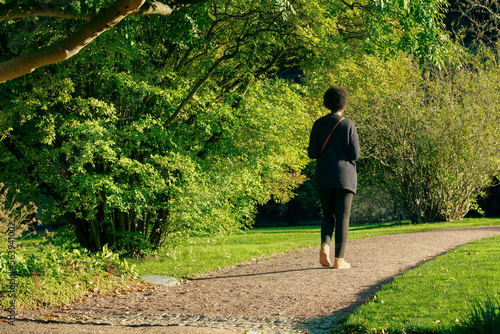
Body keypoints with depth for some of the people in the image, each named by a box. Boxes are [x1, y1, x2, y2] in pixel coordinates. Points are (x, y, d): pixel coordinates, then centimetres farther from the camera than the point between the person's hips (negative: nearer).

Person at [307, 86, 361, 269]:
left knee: (328, 214, 14)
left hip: (323, 178, 3)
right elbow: (355, 154, -8)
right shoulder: (348, 125, -6)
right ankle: (339, 259, -1)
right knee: (342, 216, 2)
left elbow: (312, 153, -1)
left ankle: (325, 245, -13)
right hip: (344, 176, -3)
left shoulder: (319, 124, 2)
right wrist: (357, 149, 14)